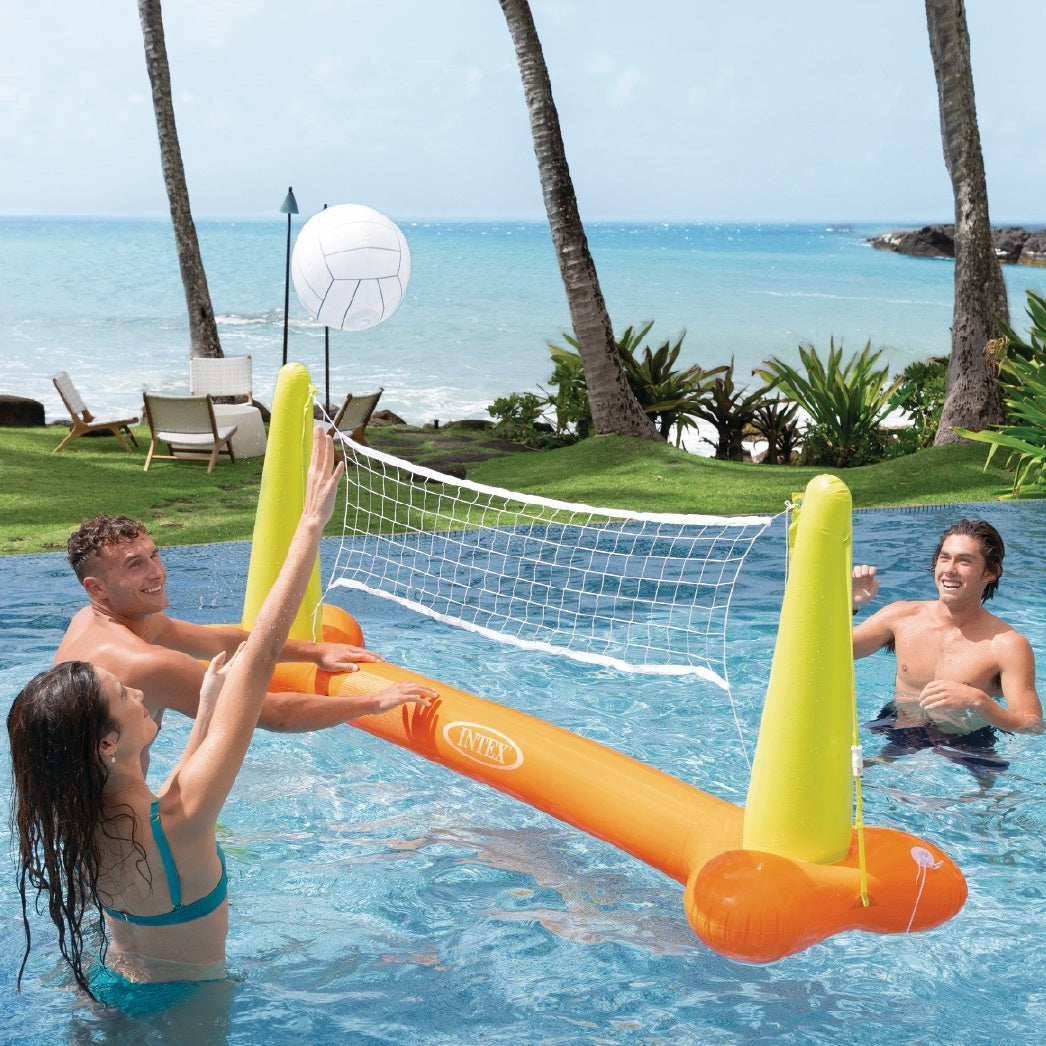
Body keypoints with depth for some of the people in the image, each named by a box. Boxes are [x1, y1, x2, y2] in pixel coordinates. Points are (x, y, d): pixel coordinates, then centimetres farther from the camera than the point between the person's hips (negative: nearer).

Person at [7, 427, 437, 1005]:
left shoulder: (77, 822, -19)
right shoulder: (179, 822, -39)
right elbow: (261, 655, -40)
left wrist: (205, 711, -1)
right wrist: (312, 521, -38)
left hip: (110, 982, 6)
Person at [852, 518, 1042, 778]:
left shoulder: (1008, 645, -11)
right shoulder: (901, 617, 1)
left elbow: (1033, 728, -15)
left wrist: (978, 701, -31)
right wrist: (848, 606, -10)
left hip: (966, 747, -2)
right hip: (897, 736, 2)